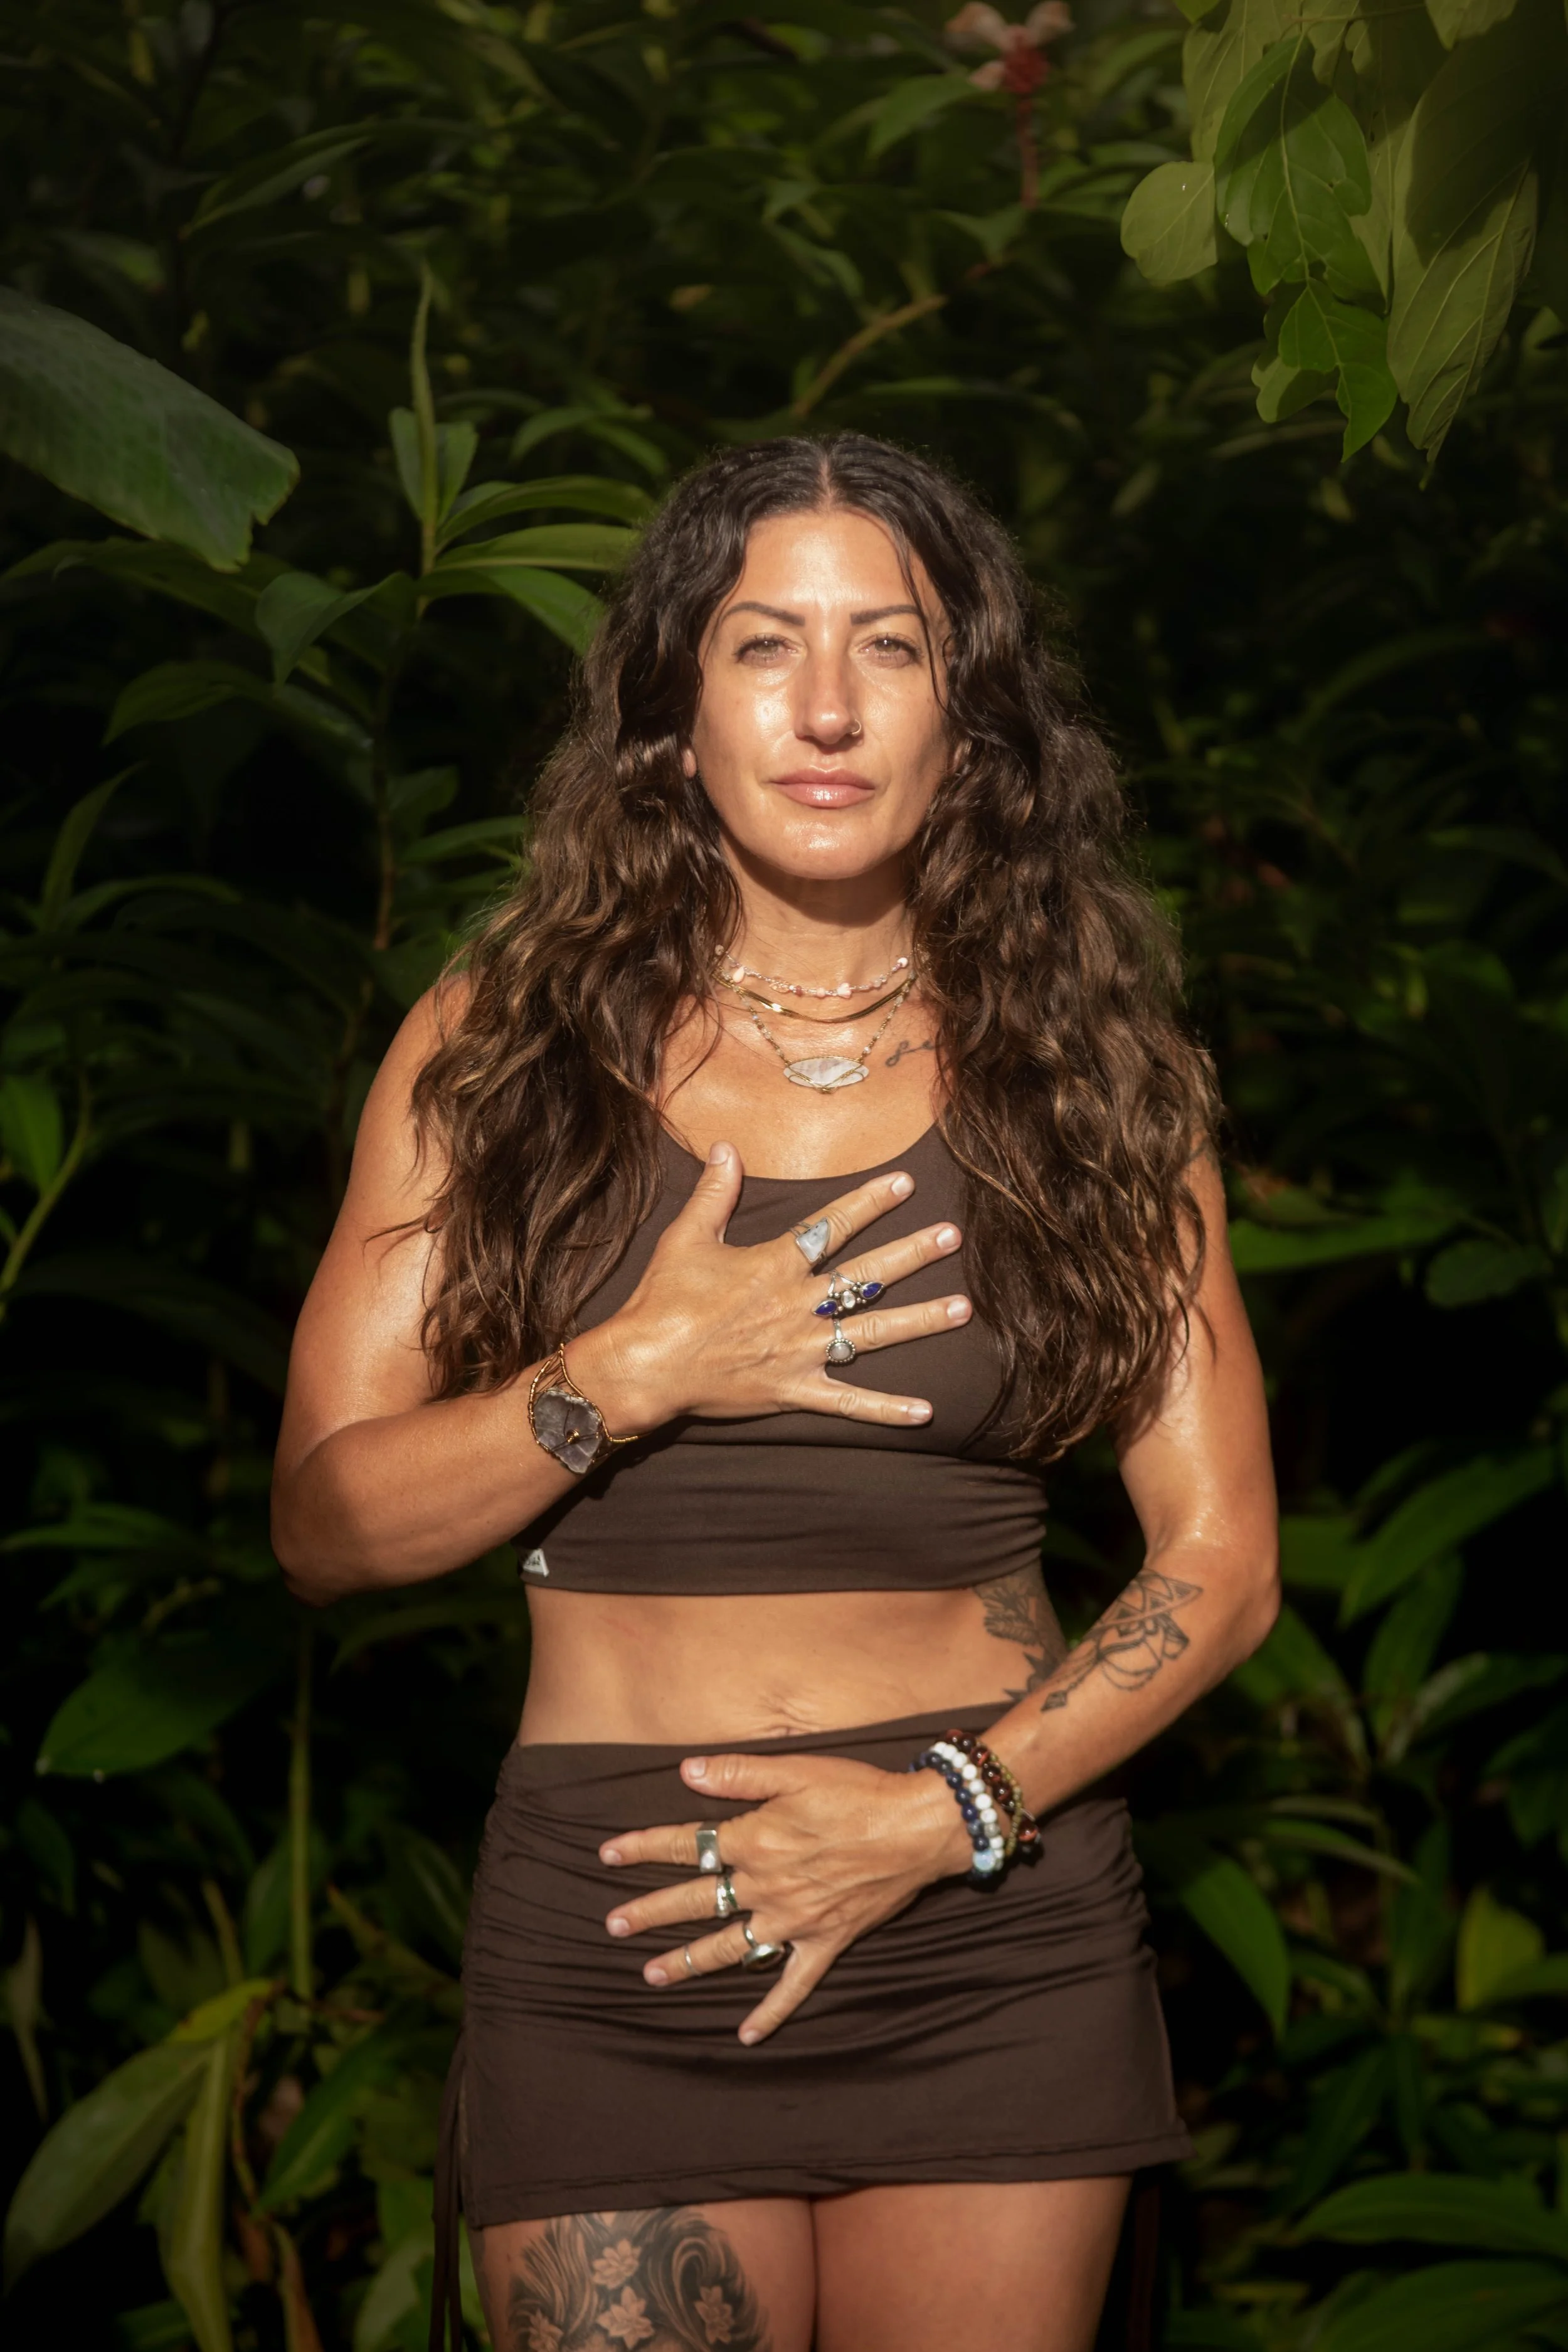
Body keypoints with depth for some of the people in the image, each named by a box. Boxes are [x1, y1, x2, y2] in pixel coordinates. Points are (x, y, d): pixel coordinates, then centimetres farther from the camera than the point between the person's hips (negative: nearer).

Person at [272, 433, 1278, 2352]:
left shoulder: (1083, 1064, 3)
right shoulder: (502, 1040, 3)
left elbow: (1219, 1560, 2)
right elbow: (326, 1522, 0)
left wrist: (948, 1810, -11)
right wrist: (637, 1373, -14)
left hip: (1000, 1938, 1)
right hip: (612, 1941, 0)